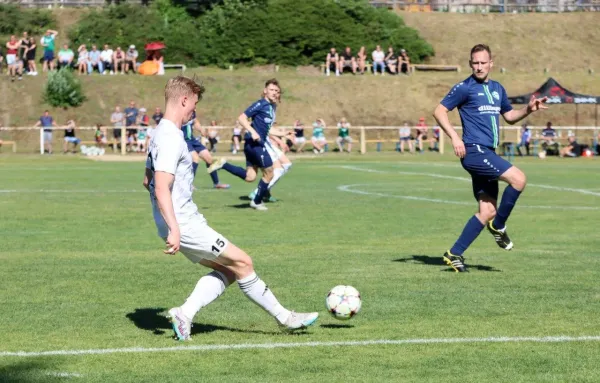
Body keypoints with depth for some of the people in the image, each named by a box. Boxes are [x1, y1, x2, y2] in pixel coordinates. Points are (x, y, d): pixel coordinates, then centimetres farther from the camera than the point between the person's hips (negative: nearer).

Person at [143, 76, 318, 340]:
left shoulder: (161, 135, 14)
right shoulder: (171, 139, -19)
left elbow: (148, 180, 25)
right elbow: (161, 188, -27)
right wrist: (173, 229, -32)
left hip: (180, 224, 11)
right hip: (184, 226, -11)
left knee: (227, 269, 13)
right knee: (242, 262, -2)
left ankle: (185, 314, 3)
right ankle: (284, 317, 7)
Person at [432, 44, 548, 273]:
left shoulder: (497, 89, 18)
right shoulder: (465, 88, -4)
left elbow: (509, 116, 29)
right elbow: (439, 111, -6)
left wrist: (528, 110, 10)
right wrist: (454, 137, -17)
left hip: (487, 154, 8)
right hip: (474, 151, -8)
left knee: (487, 212, 3)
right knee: (518, 179, -21)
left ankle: (455, 254, 8)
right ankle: (498, 225, -2)